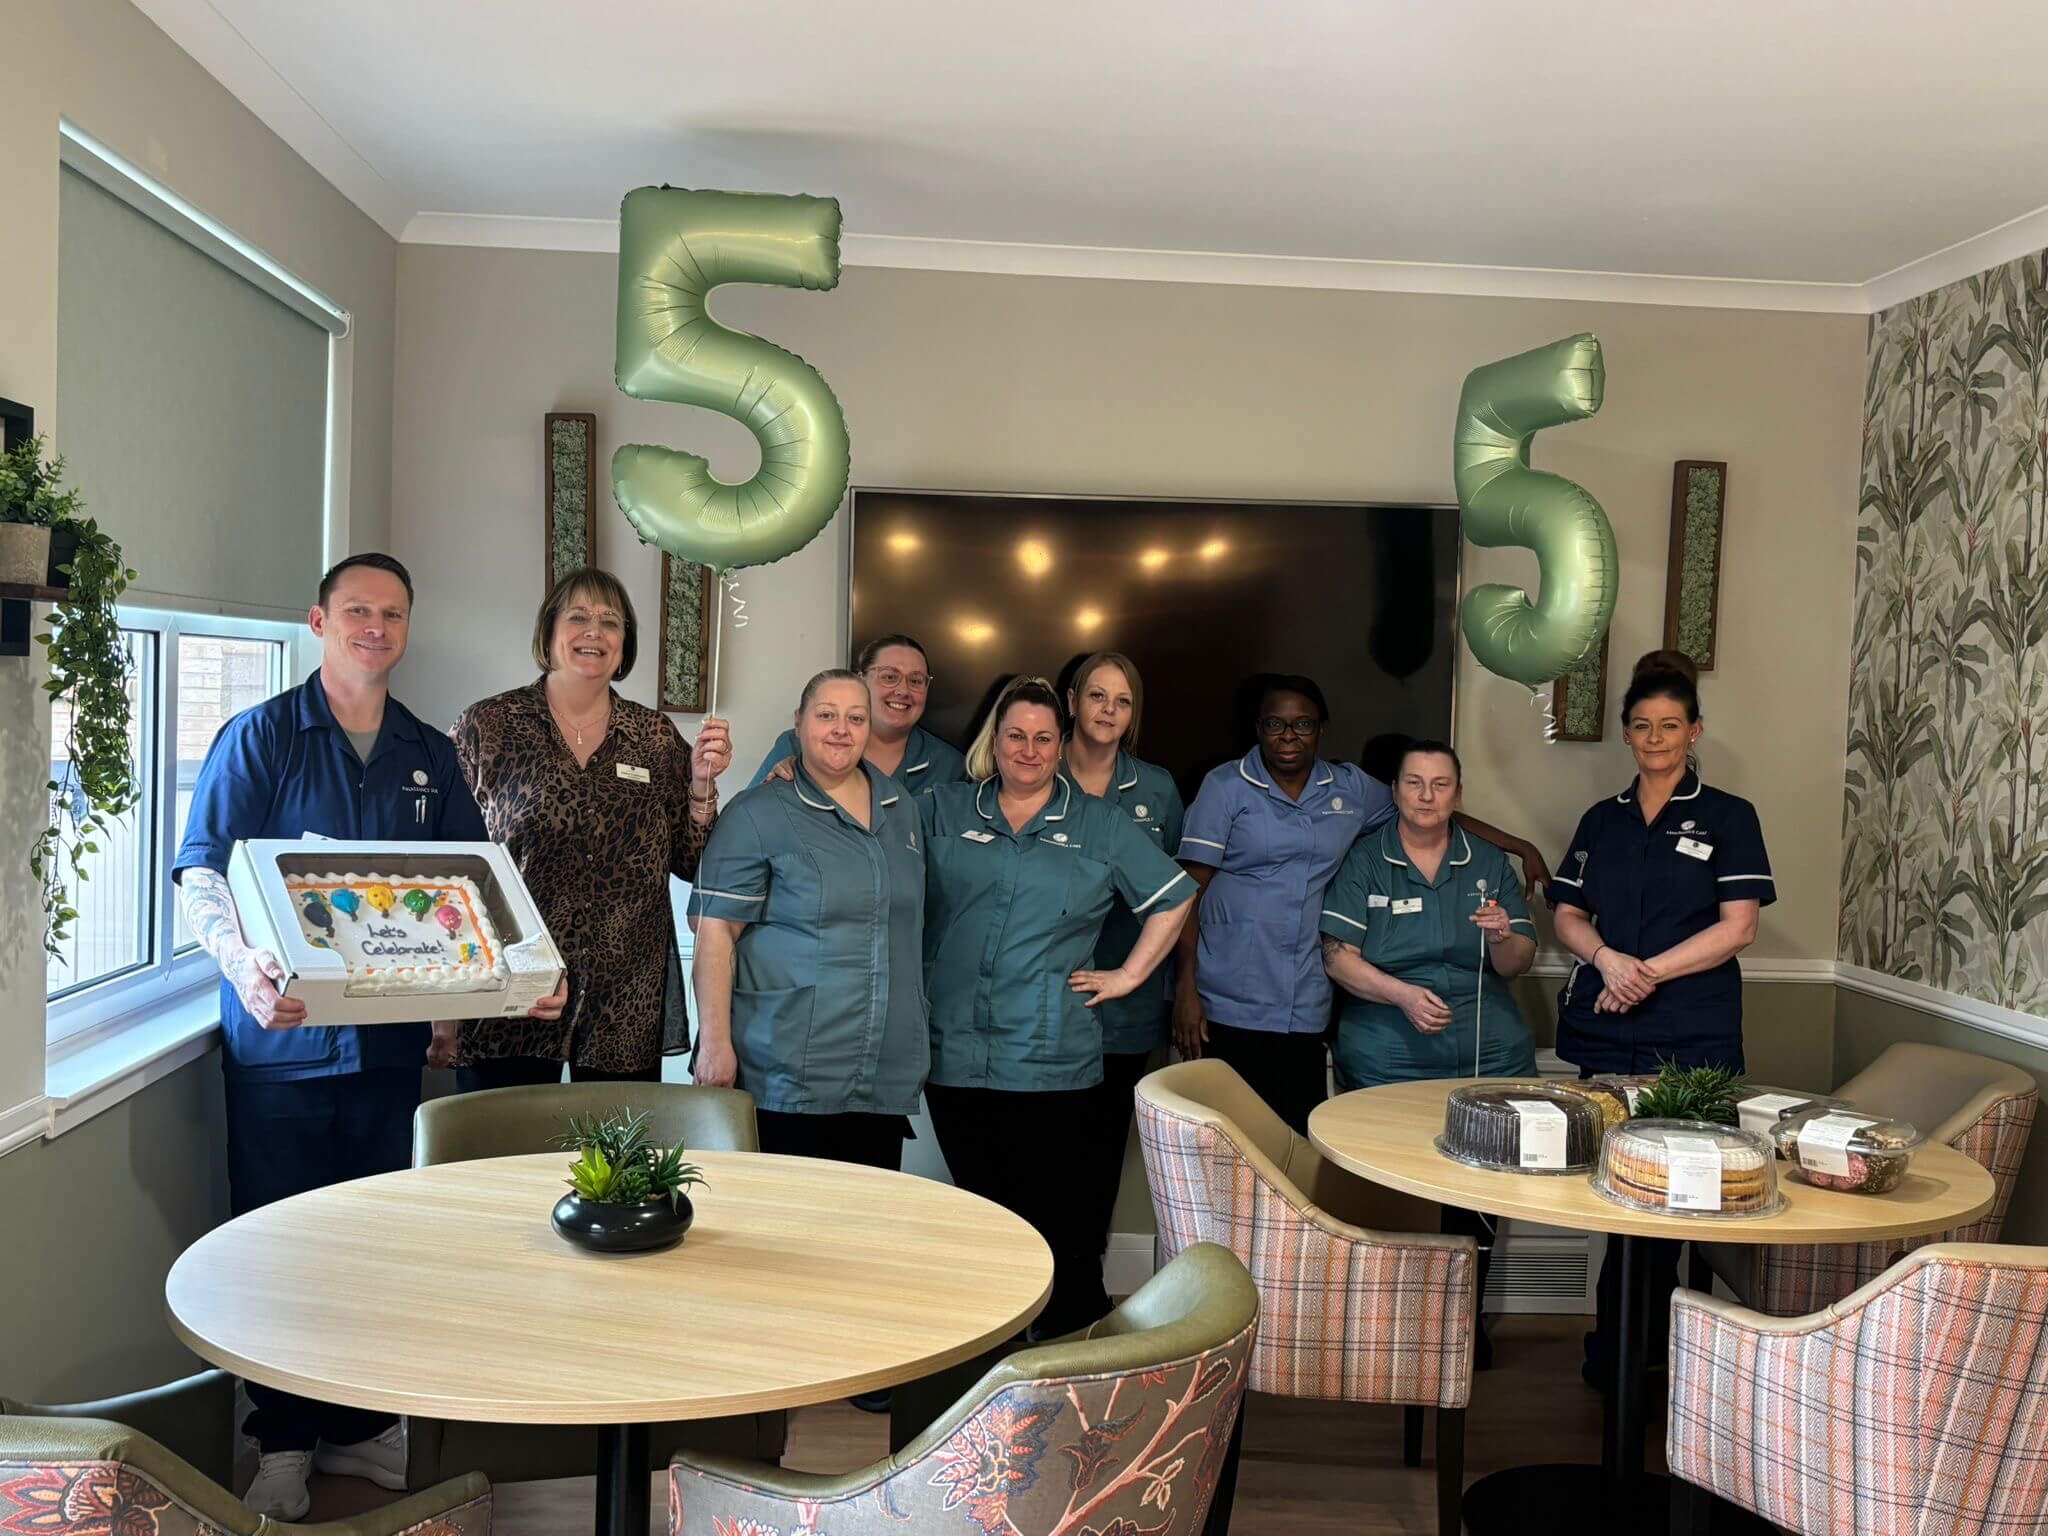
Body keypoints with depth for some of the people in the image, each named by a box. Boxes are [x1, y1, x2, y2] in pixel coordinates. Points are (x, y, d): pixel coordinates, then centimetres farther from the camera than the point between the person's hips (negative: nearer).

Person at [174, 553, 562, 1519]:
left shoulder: (430, 755, 11)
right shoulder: (260, 737, -2)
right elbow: (199, 875, -9)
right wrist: (243, 962, -28)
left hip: (390, 1040, 4)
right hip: (282, 1036, -4)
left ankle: (359, 1424, 26)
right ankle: (282, 1442, 20)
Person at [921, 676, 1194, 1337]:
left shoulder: (1101, 825, 8)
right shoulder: (942, 810, 10)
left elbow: (1173, 899, 12)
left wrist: (1128, 975, 7)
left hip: (1053, 1060, -2)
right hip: (955, 1052, 2)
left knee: (1058, 1215, -2)